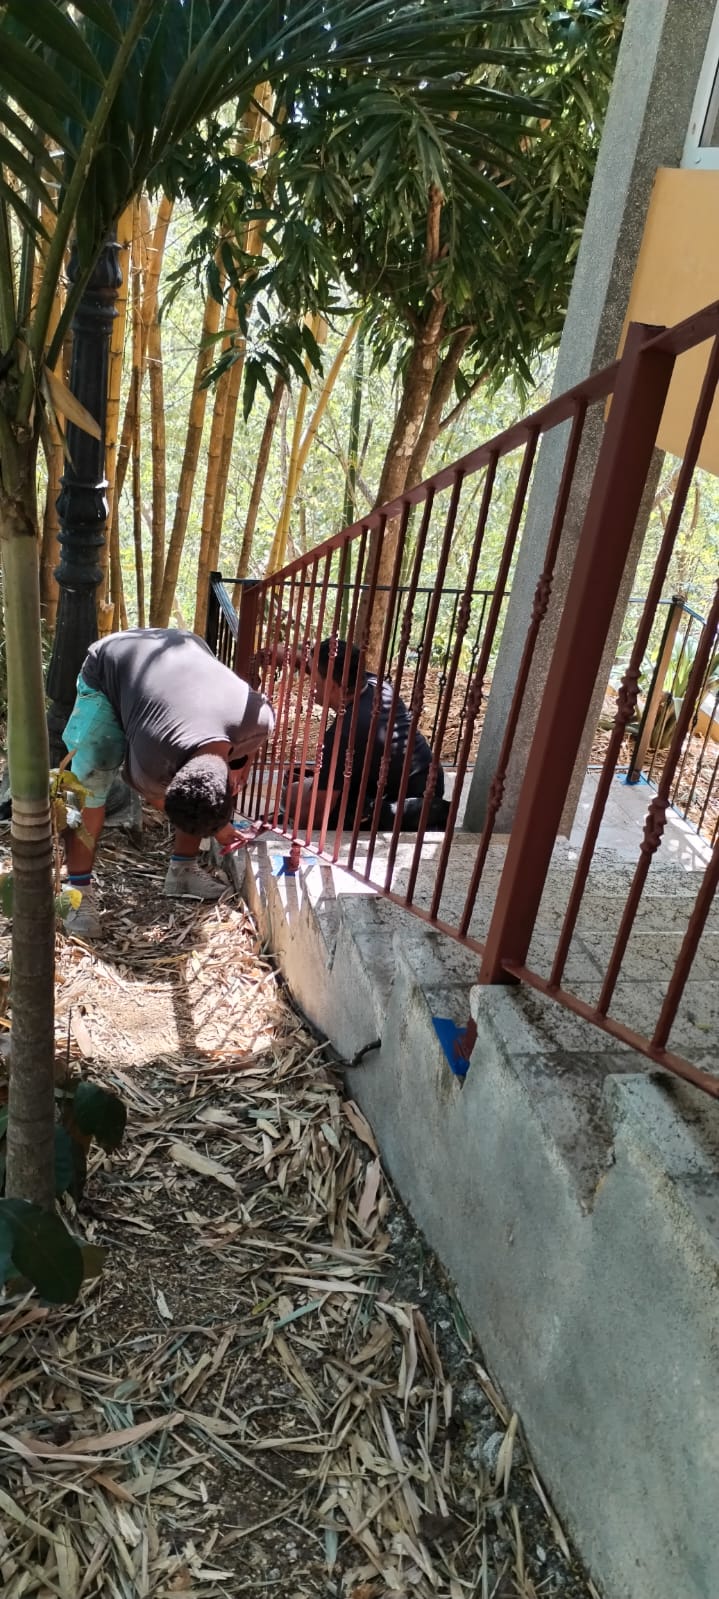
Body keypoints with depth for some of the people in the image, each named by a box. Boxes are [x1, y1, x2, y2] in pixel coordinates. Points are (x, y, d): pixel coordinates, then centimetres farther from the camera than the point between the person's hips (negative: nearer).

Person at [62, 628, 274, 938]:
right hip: (107, 667, -4)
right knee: (89, 784, -17)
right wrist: (219, 827, -6)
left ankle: (182, 869, 16)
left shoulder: (259, 717, -33)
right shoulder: (152, 762, -40)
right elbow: (157, 798, -14)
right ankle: (79, 891, -2)